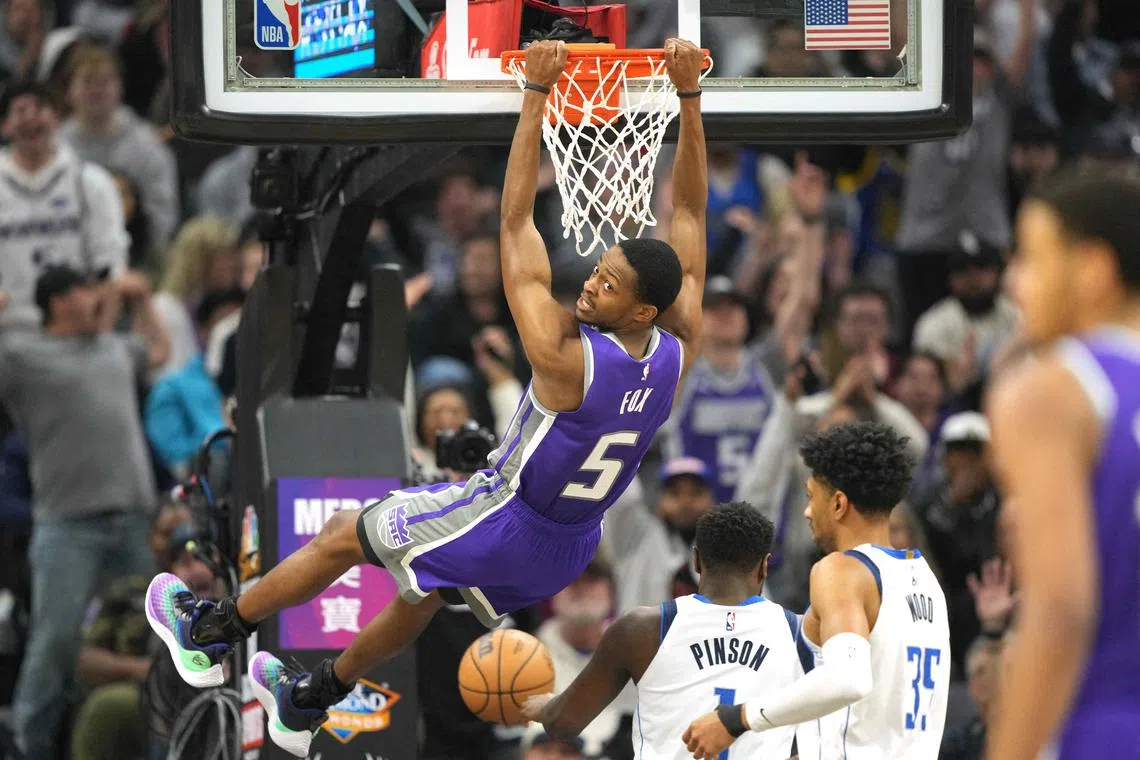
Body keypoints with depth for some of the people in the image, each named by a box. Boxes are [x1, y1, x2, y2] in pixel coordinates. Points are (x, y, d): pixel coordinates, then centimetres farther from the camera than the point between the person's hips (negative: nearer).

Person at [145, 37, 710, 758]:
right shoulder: (679, 352, -18)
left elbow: (516, 225, -31)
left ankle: (210, 633, 33)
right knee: (422, 591, 30)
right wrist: (689, 96, -16)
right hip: (572, 545, 7)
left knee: (345, 535, 15)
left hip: (504, 522, -7)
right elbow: (692, 214, -13)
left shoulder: (563, 358, -34)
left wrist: (537, 95, -32)